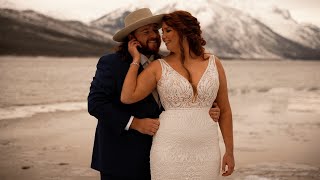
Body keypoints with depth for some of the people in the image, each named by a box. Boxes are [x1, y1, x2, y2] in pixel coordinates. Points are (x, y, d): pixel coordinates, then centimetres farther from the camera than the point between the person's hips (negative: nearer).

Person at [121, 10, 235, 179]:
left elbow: (224, 110, 10)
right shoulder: (158, 67, 2)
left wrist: (230, 151, 8)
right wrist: (136, 59, -2)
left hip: (205, 152, 2)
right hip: (169, 151, -1)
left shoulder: (214, 64, 6)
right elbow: (127, 97, -8)